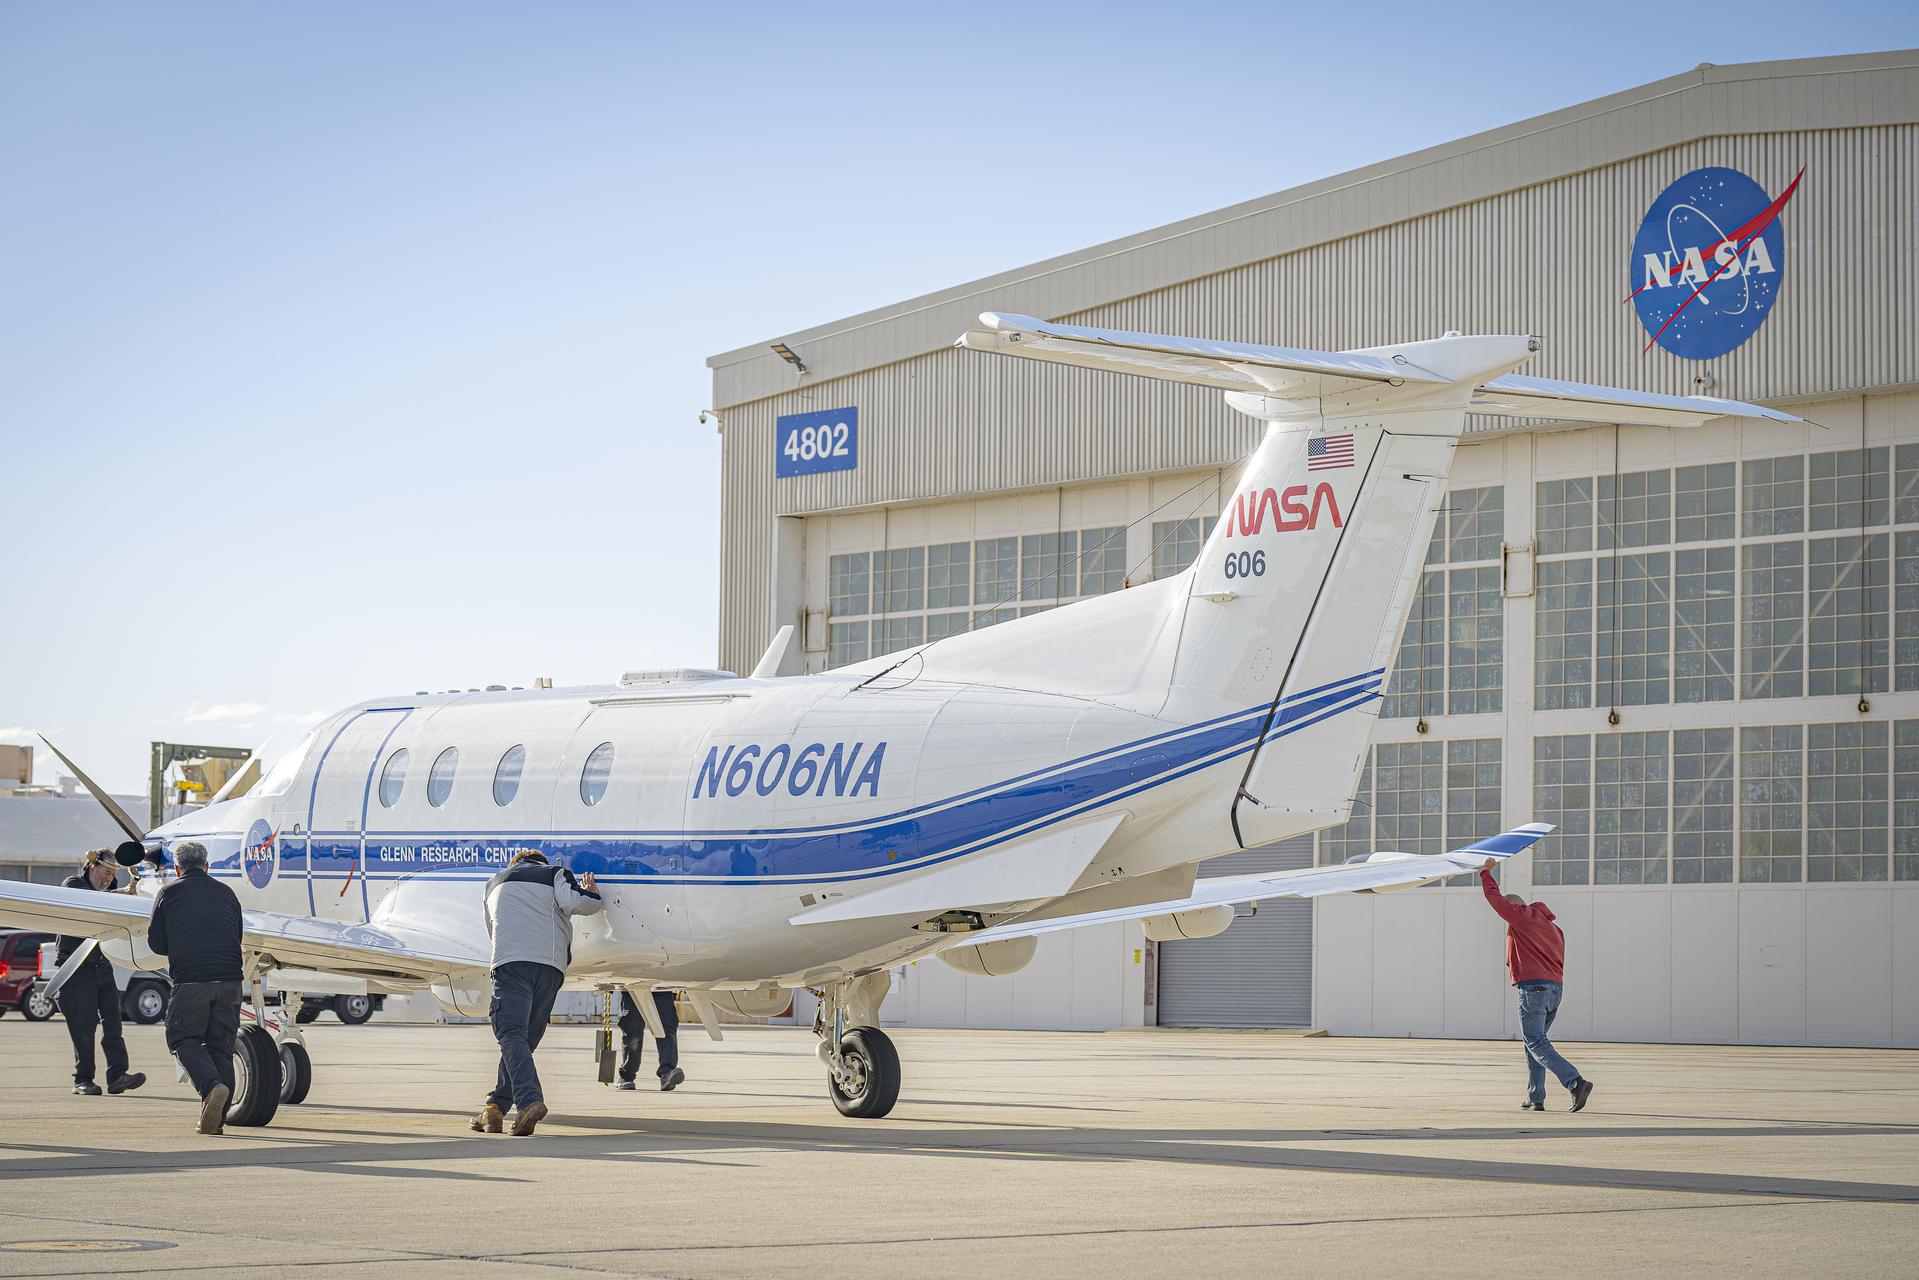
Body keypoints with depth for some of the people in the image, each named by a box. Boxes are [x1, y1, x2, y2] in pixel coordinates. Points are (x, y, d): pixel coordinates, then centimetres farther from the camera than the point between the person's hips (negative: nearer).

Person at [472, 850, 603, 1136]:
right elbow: (573, 902, -2)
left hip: (510, 962, -1)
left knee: (511, 1035, -12)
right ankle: (497, 1107, 1)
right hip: (551, 965, 1)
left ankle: (529, 1100, -34)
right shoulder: (555, 874, 20)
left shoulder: (495, 882, 31)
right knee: (526, 1038, 9)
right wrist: (592, 892, 19)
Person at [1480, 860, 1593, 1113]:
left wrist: (1486, 872, 16)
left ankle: (1576, 1082, -24)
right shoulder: (1552, 927, 22)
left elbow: (1495, 897, 1)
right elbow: (1559, 961, 19)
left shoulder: (1521, 916, -1)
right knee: (1534, 1043, 17)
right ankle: (1535, 1099, 14)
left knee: (1537, 1044, -9)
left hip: (1533, 988, -9)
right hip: (1556, 988, 9)